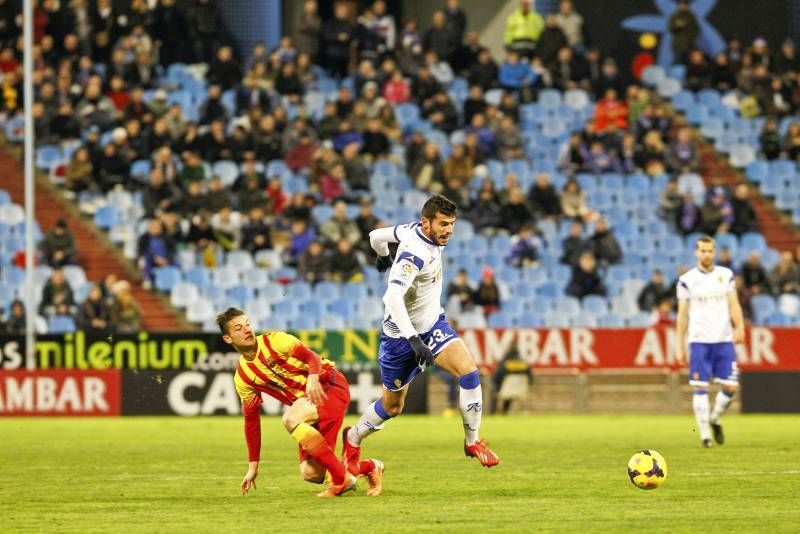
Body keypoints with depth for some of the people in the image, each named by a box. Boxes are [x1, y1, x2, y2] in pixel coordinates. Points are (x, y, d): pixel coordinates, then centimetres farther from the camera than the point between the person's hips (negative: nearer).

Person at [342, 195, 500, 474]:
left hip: (432, 324, 7)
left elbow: (376, 236, 13)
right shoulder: (414, 253, -29)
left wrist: (384, 257, 36)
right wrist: (414, 341, -45)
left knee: (468, 370, -17)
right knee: (392, 406, 9)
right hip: (401, 334, -7)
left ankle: (472, 441, -5)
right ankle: (353, 438, 38)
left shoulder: (414, 229, -5)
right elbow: (393, 297, -40)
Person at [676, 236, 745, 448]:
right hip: (699, 341, -2)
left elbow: (734, 305, 6)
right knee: (700, 387, -6)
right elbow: (683, 313, 5)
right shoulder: (687, 279, 2)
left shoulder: (726, 275, 9)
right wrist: (680, 346, 3)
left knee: (731, 386, -2)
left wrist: (739, 327, -12)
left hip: (724, 339, 2)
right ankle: (705, 434, 1)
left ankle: (714, 419, 23)